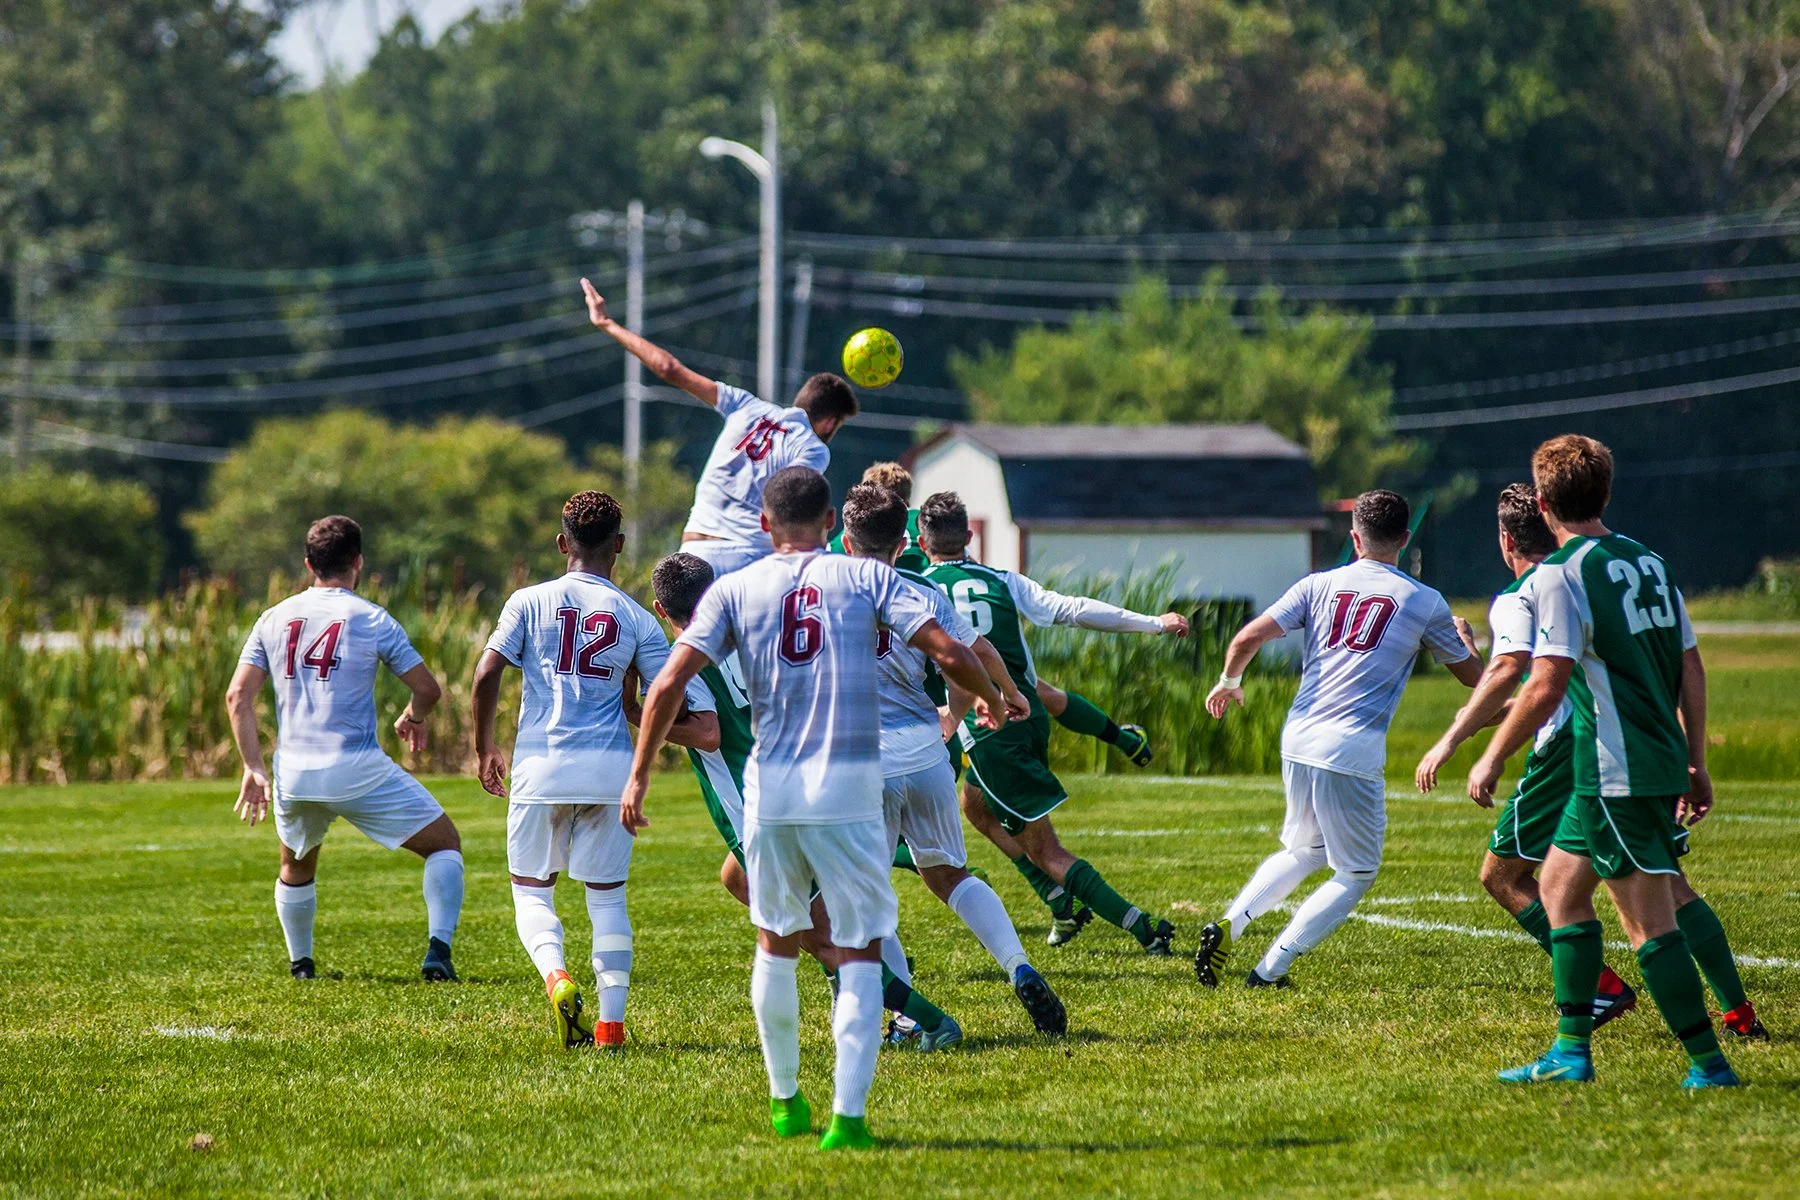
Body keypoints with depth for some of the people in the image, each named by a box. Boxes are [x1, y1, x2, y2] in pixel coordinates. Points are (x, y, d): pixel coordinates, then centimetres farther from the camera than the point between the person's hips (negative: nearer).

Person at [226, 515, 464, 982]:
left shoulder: (273, 620, 9)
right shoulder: (373, 620, -3)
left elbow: (237, 696, 4)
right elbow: (427, 688, -1)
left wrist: (254, 768, 6)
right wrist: (414, 717, 21)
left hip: (293, 774, 4)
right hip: (358, 770, -4)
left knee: (296, 869, 31)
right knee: (444, 843, 7)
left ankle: (300, 964, 36)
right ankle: (438, 949, -8)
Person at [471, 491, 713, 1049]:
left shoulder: (529, 601, 2)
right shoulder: (636, 619, 5)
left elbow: (487, 674, -5)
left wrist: (484, 748, 7)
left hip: (541, 765, -1)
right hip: (609, 768, 1)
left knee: (531, 887, 11)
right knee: (608, 894, 10)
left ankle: (556, 976, -17)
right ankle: (610, 1021, 4)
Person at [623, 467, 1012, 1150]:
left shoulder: (734, 591, 6)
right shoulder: (865, 578, 2)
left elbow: (669, 684, -2)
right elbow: (948, 653, -5)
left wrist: (639, 776, 5)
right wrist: (990, 698, 16)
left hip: (771, 787, 2)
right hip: (849, 789, -2)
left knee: (776, 943, 20)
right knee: (860, 952, 3)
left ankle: (785, 1101, 29)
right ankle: (848, 1114, -8)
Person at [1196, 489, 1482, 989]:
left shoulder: (1319, 586, 7)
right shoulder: (1425, 603, 2)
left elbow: (1248, 638, 1)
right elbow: (1472, 675, 14)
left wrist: (1229, 683, 21)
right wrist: (1464, 633, 36)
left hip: (1298, 743, 5)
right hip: (1352, 755, -5)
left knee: (1302, 851, 27)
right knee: (1356, 875, 11)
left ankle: (1228, 926, 8)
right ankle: (1270, 969, 0)